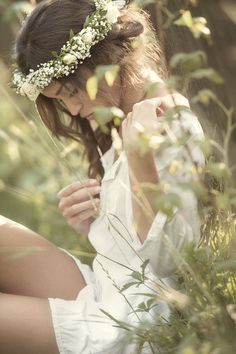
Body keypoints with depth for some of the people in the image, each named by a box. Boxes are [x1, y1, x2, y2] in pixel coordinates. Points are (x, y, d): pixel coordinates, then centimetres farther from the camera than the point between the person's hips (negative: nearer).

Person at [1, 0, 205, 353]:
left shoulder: (174, 128, -15)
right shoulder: (115, 125, 11)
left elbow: (168, 259, -21)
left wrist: (140, 159, -29)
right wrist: (89, 223, -1)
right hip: (99, 289, 9)